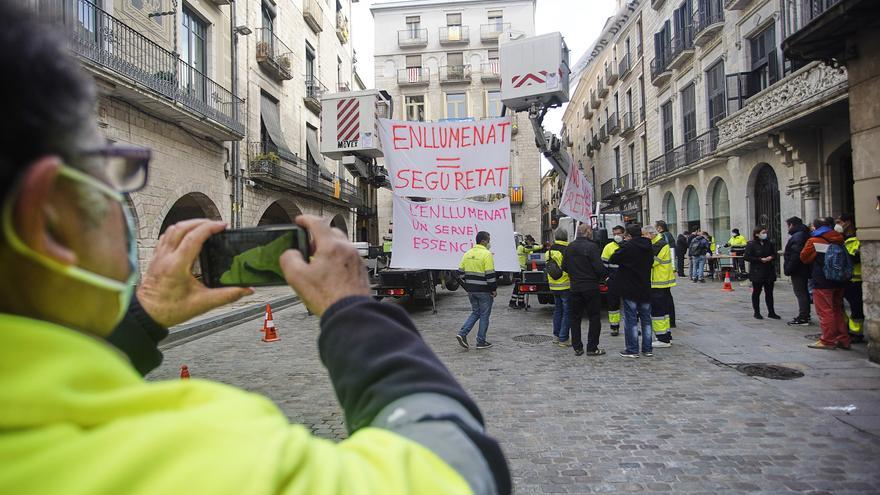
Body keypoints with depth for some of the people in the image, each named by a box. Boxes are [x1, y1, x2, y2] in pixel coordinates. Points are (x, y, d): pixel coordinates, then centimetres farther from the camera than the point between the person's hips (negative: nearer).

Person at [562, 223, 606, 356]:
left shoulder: (570, 247, 6)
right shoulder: (591, 246, -13)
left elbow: (564, 266, 8)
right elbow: (599, 267, -17)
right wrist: (603, 276, 2)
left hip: (575, 287, 6)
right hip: (591, 287, -5)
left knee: (575, 317, 11)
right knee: (594, 317, 4)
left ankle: (577, 347, 14)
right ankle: (592, 348, 5)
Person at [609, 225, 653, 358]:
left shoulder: (628, 246, -17)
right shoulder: (648, 247, 3)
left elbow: (613, 259, -11)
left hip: (630, 289, -6)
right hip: (645, 289, 6)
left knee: (631, 320, 1)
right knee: (646, 319, 12)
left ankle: (632, 350, 4)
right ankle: (648, 349, 17)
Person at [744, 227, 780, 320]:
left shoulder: (769, 243, 7)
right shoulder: (751, 244, -8)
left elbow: (775, 254, 16)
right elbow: (746, 257, -13)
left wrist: (771, 257, -7)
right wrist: (760, 259, -17)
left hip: (769, 272, 5)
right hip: (757, 272, -5)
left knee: (769, 292, 9)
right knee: (756, 292, 5)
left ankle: (771, 312, 17)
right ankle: (757, 312, 14)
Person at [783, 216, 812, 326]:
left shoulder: (797, 236, -19)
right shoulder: (804, 235, 15)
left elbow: (795, 255, -24)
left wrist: (788, 269, -20)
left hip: (797, 270, -11)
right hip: (804, 269, 11)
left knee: (800, 293, -7)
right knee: (804, 292, 17)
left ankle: (803, 318, -5)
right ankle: (806, 316, 26)